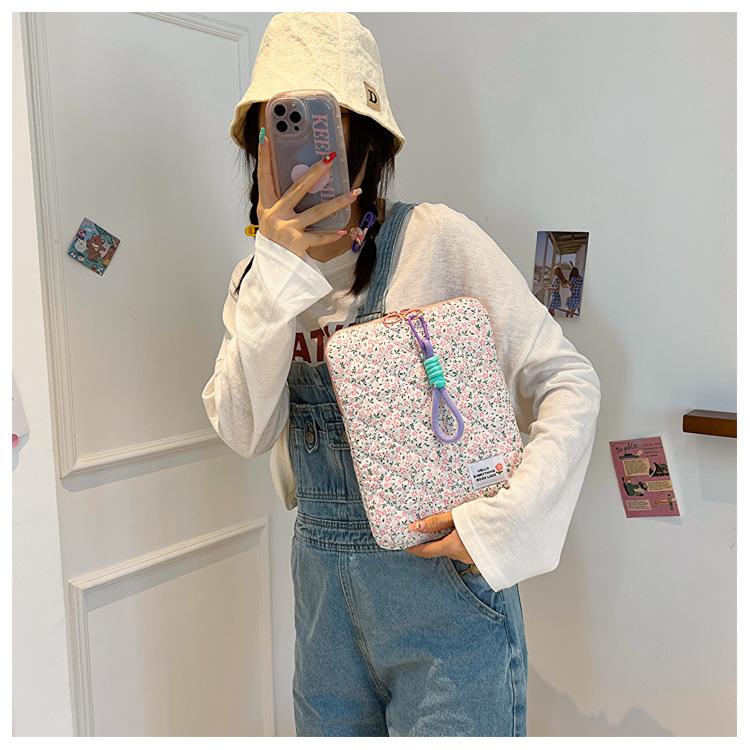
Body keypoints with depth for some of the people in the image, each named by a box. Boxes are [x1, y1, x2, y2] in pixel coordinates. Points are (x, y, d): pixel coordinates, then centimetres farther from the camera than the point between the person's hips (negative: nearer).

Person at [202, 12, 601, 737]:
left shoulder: (435, 239, -13)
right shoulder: (259, 273, 2)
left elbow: (569, 383, -12)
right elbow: (243, 431, -10)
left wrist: (503, 521, -21)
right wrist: (276, 277, -19)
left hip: (442, 577, -4)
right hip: (323, 586, 5)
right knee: (329, 730, 21)